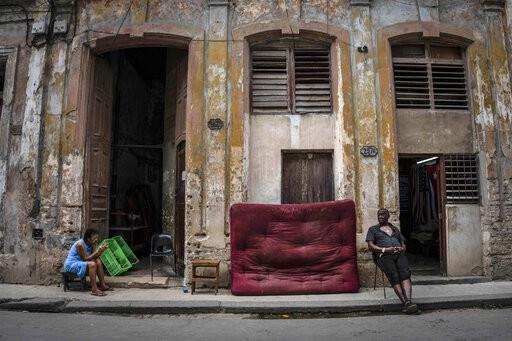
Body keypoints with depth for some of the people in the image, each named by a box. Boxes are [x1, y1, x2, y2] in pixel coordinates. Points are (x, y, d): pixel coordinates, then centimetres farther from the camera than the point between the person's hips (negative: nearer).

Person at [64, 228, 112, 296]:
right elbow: (85, 258, -22)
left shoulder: (91, 244, 3)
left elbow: (93, 257, 0)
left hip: (80, 263, 9)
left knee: (98, 261, -5)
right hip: (71, 264, -9)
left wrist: (101, 250, -13)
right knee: (92, 264, -30)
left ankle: (102, 285, -3)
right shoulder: (80, 244, -22)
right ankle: (94, 289, -31)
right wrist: (97, 252, -26)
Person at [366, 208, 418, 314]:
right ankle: (405, 303, -38)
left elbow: (403, 244, 27)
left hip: (399, 254, 3)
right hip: (384, 255, -2)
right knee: (394, 276, -30)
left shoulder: (395, 229, 32)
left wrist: (402, 248, 1)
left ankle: (408, 301, -45)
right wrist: (385, 249, -8)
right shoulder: (373, 229, 21)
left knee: (405, 273, -29)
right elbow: (370, 246, 8)